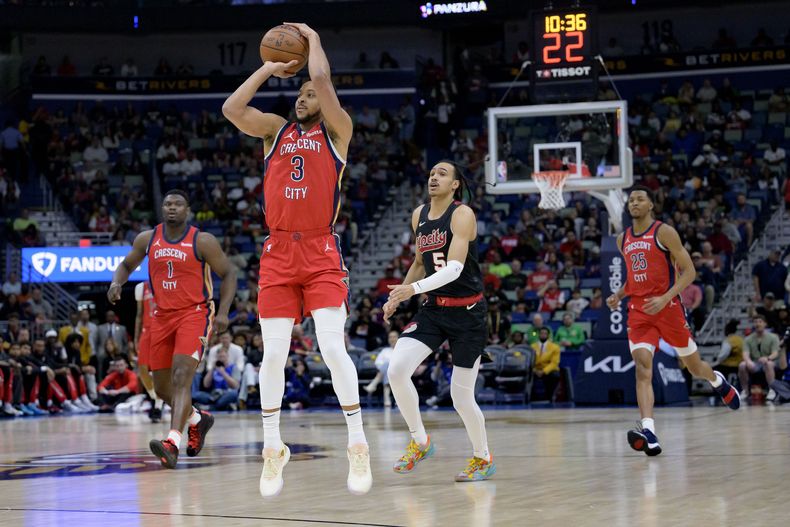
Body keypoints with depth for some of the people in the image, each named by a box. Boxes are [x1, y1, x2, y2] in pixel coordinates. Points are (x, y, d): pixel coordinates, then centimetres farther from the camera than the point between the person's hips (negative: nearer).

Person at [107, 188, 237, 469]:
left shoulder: (202, 241, -8)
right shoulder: (147, 239, 4)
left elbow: (228, 273, -1)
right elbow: (127, 265, 19)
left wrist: (223, 312, -13)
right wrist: (116, 283, -4)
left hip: (195, 312, -5)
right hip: (163, 316, 5)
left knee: (181, 377, -24)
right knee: (162, 388, 10)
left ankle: (173, 443, -36)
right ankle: (198, 419, 38)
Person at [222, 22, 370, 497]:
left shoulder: (337, 131, 5)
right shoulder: (276, 130, 14)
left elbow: (323, 79, -10)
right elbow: (232, 108, -1)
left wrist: (313, 38, 6)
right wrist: (269, 69, 7)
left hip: (321, 252, -3)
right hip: (279, 251, 3)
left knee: (333, 347, -14)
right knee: (274, 354, 0)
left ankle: (358, 445, -4)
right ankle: (273, 448, 12)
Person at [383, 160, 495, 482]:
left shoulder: (462, 215, -14)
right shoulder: (419, 216, 8)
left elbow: (455, 267, -26)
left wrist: (414, 288, -36)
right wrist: (398, 296, 11)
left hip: (467, 312, -6)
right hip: (434, 309, 6)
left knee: (462, 397, -1)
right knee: (396, 370, -17)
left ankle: (483, 458, 23)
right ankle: (420, 442, 2)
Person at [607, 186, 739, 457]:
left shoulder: (664, 232, -6)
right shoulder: (623, 239, 12)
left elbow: (689, 271, -8)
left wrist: (665, 298, -20)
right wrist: (618, 295, 8)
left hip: (667, 307, -3)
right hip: (638, 312, 3)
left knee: (694, 367, 12)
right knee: (642, 367, -18)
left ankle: (717, 381, 50)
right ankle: (648, 433, -30)